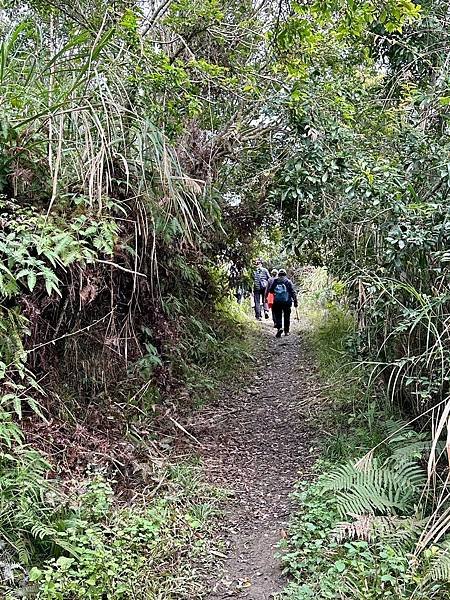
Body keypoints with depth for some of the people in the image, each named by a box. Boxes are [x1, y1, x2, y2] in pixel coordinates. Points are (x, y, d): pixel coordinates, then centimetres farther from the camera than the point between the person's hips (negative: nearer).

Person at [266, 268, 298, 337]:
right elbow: (293, 292, 0)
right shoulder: (288, 281, 2)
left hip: (277, 302, 0)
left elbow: (269, 290, 2)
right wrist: (295, 301, 1)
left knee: (277, 316, 4)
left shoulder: (274, 281, 5)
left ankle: (279, 327, -20)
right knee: (286, 317, 12)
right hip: (287, 302, 1)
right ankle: (286, 331, 16)